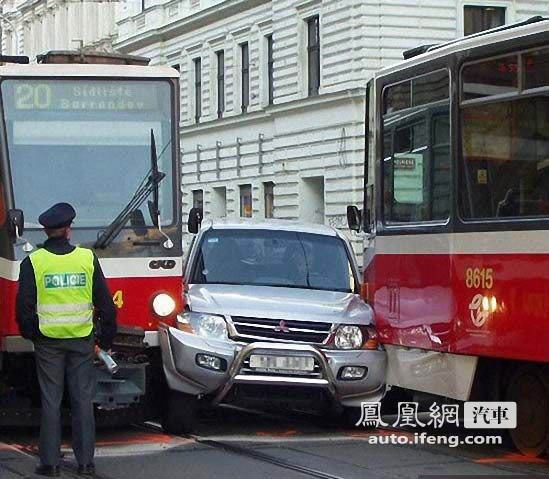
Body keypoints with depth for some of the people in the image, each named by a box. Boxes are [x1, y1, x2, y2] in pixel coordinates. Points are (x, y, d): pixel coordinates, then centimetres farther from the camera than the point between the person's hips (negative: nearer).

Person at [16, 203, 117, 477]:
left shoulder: (33, 262, -5)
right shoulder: (87, 259, -1)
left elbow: (24, 307, -5)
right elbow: (105, 303, 2)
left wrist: (29, 334, 12)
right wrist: (106, 339, 11)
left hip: (48, 341, -1)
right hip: (81, 341, 1)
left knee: (50, 402, 5)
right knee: (83, 401, 7)